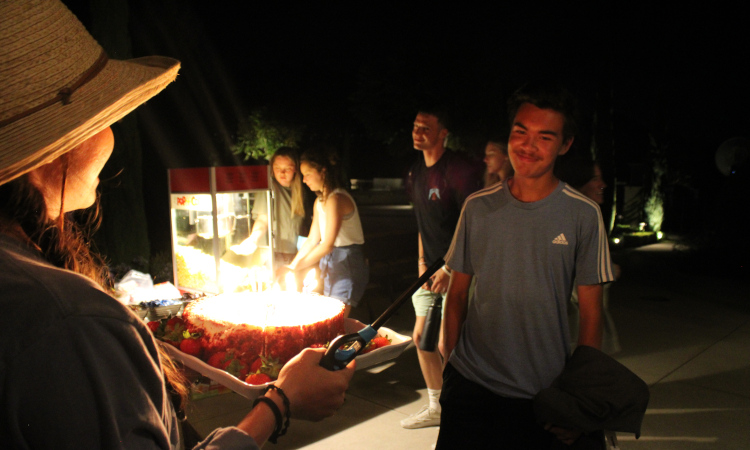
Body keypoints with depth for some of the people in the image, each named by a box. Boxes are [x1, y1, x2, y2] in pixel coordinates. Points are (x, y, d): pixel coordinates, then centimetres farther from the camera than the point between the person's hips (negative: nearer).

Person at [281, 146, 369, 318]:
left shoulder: (336, 199, -17)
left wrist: (296, 266, -19)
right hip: (330, 263, 9)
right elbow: (312, 240, 15)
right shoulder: (320, 202, 13)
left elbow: (328, 244, -23)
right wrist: (291, 265, 6)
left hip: (348, 263, -9)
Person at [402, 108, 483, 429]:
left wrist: (450, 269, -19)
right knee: (422, 337, 13)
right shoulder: (416, 172, 9)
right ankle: (436, 408, 32)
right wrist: (422, 261, 8)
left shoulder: (459, 171, -17)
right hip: (432, 270, 8)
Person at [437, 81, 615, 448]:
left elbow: (591, 314, -4)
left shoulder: (583, 215, -7)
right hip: (469, 383, 2)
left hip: (541, 397, -1)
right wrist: (449, 363, 2)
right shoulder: (477, 207, -2)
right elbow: (457, 294, 4)